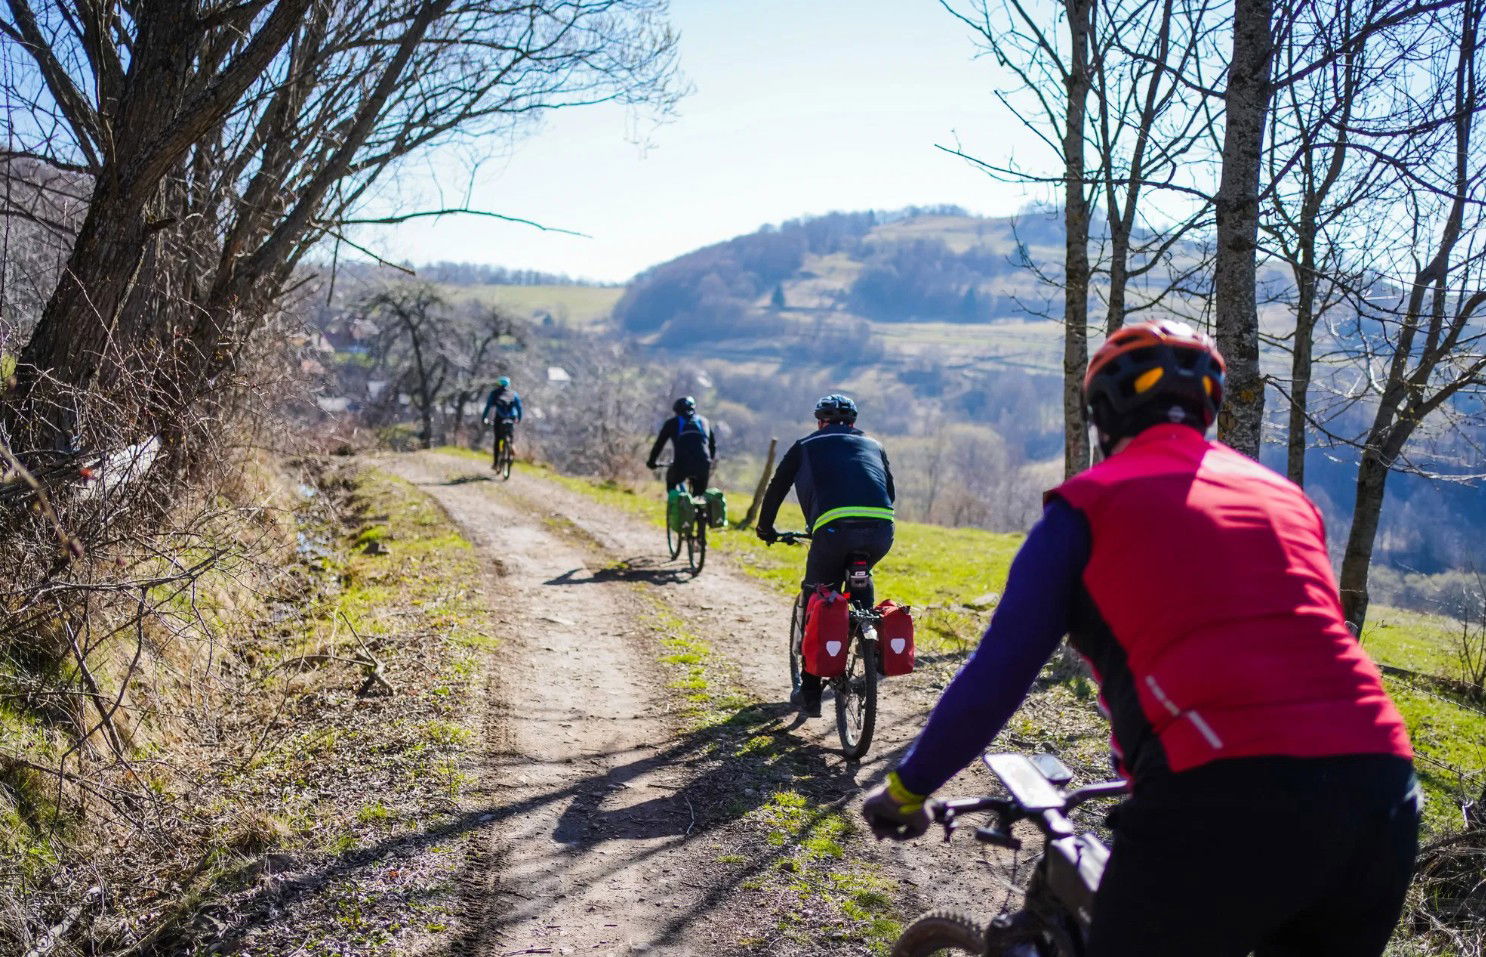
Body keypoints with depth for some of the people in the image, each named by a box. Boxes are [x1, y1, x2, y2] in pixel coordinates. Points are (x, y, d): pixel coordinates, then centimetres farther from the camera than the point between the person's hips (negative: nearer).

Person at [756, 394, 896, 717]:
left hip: (834, 529, -3)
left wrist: (766, 528, 45)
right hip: (881, 531, 3)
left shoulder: (807, 445, 25)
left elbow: (777, 487, 30)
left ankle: (809, 694, 16)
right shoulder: (873, 445, 31)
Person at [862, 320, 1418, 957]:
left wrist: (905, 789, 18)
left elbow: (995, 676, 4)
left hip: (1224, 799, -5)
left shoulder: (1091, 502, 6)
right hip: (1380, 791, 6)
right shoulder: (1285, 495, 22)